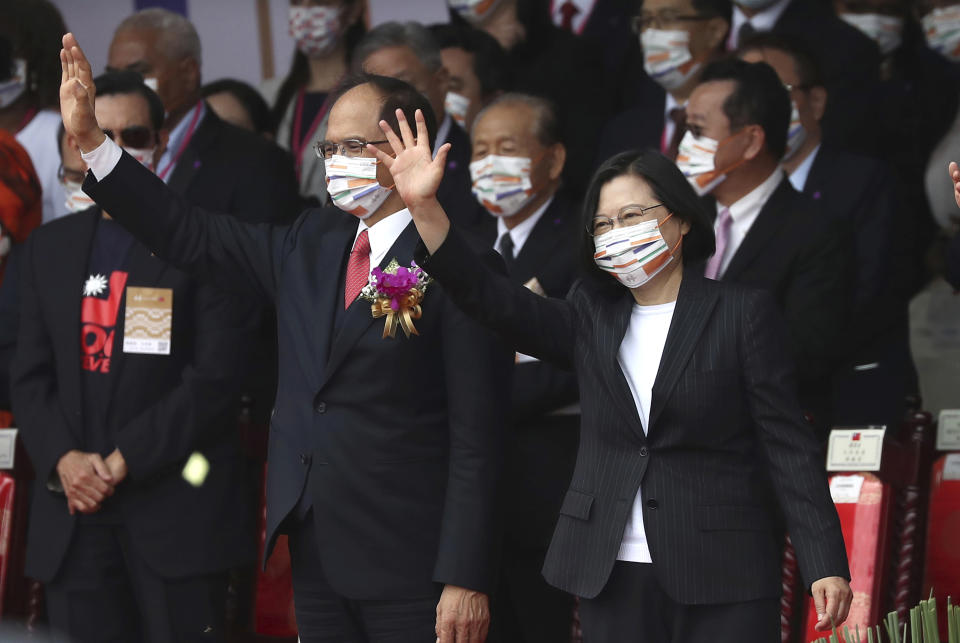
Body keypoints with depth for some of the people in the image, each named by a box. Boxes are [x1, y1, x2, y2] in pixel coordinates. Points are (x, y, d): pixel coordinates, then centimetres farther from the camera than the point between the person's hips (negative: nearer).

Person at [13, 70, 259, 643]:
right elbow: (32, 376, 13)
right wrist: (63, 458, -6)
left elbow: (215, 374, -9)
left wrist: (125, 460, -12)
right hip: (77, 509, 4)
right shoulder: (51, 248, 15)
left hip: (177, 508, -4)